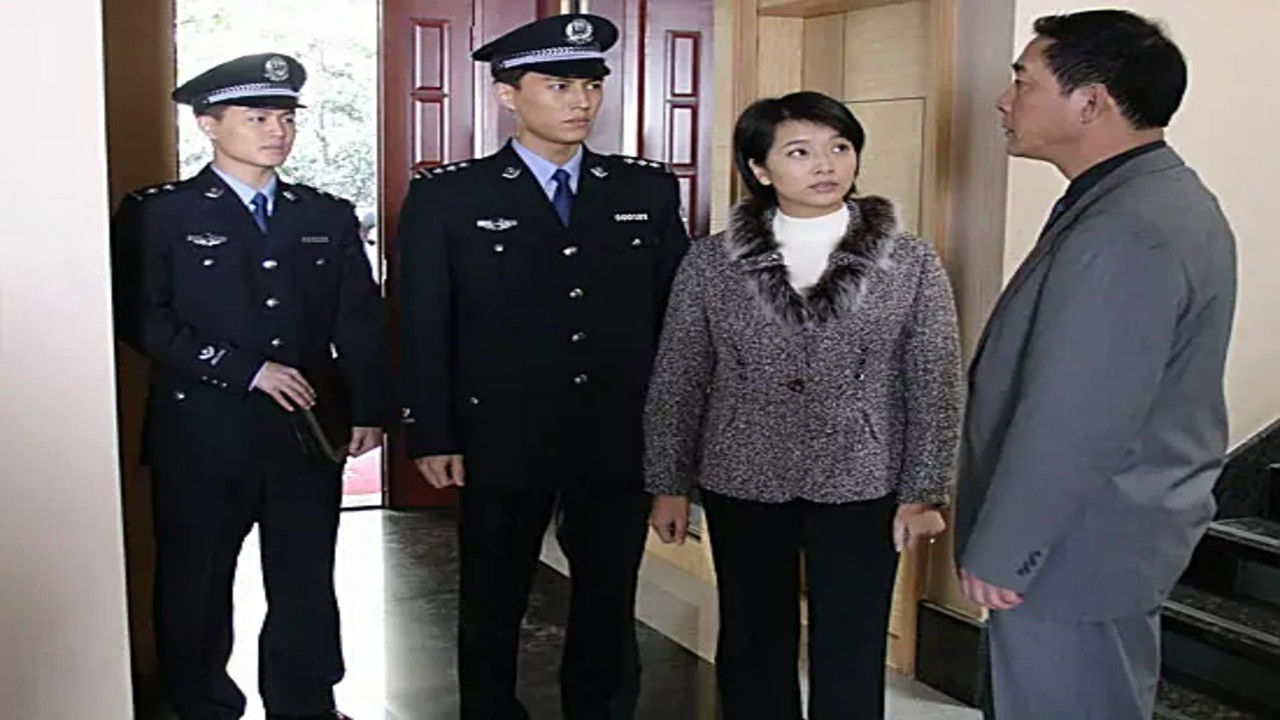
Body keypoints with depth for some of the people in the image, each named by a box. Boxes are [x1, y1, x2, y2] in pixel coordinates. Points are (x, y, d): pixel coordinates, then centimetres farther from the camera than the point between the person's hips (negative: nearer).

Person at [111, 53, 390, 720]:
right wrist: (246, 371, -15)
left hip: (310, 433, 3)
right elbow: (142, 319, -10)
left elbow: (361, 321, 9)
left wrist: (369, 409, 1)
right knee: (196, 585, 10)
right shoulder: (156, 214, -2)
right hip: (203, 436, -2)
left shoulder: (329, 216, 10)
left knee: (306, 585, 10)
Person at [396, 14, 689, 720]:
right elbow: (423, 327, -3)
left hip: (622, 440, 2)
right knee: (493, 600, 14)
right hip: (502, 437, -2)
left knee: (610, 600, 13)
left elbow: (676, 312, 6)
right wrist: (430, 436, -6)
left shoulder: (649, 190, 4)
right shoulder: (446, 196, -3)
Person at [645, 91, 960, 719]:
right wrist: (669, 485, 2)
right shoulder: (710, 263, -3)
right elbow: (675, 384, 2)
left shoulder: (912, 264, -4)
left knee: (850, 656, 10)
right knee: (752, 645, 14)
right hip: (742, 484, 1)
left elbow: (934, 388, -2)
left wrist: (923, 493, -4)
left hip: (860, 487, -1)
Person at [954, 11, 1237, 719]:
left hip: (1076, 551, -10)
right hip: (1112, 533, 10)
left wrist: (996, 553, -15)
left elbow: (1071, 426, -27)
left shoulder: (1124, 233, -26)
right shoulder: (1164, 197, 8)